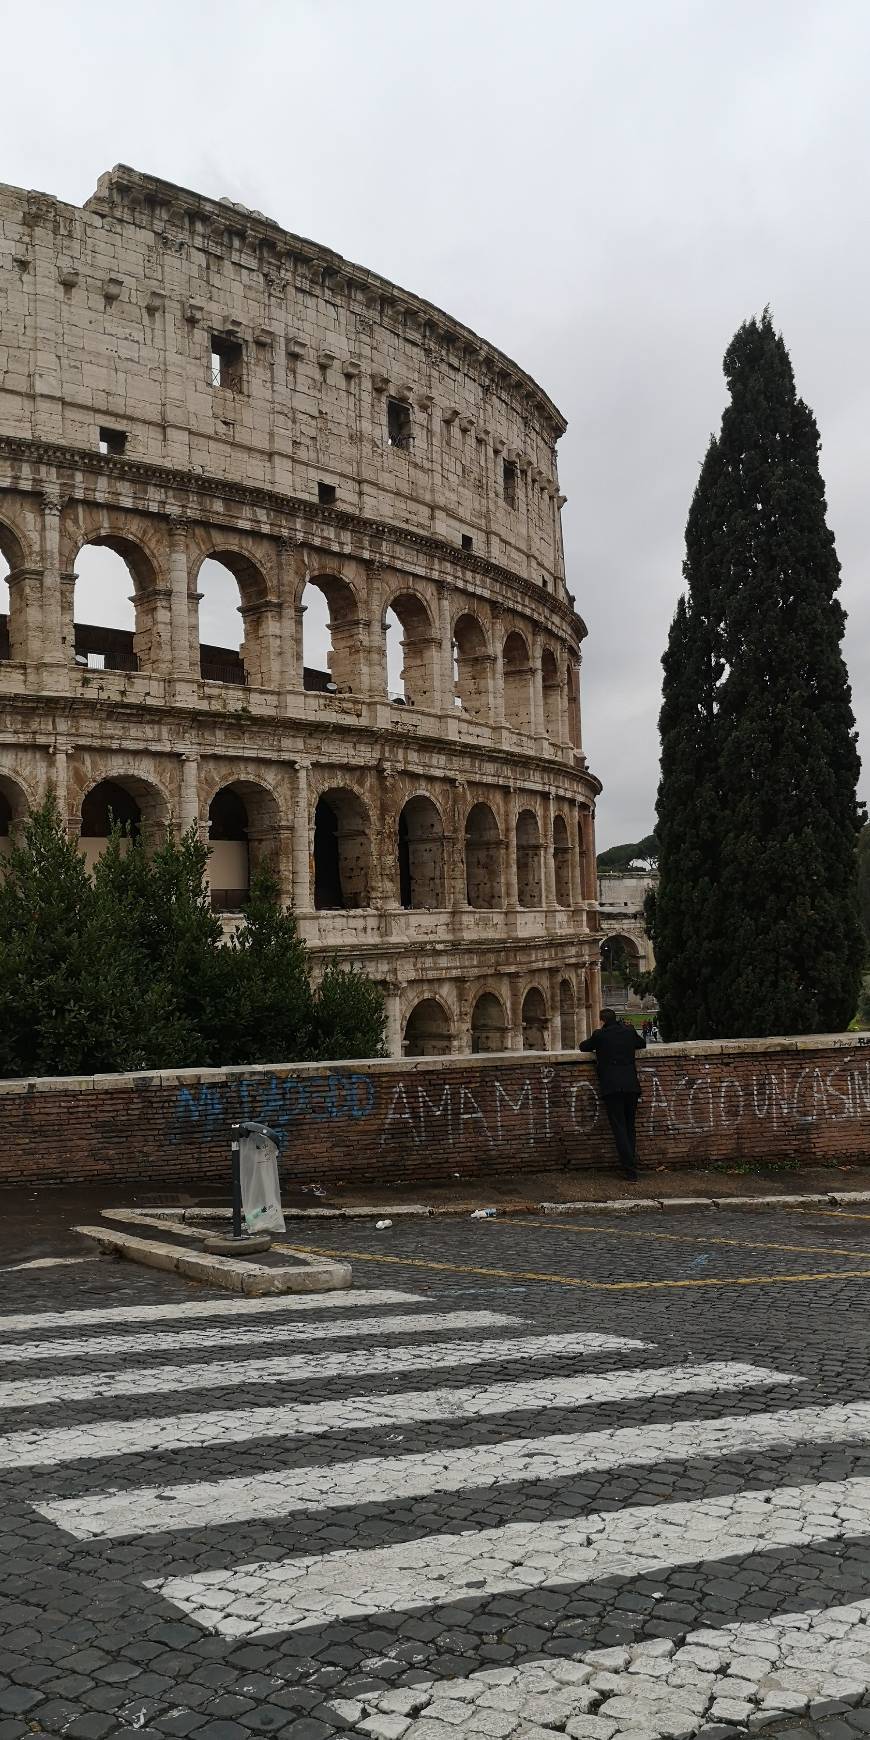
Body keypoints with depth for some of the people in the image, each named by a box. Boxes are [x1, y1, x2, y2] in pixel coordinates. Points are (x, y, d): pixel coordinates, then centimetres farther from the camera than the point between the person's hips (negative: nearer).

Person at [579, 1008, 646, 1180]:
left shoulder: (600, 1035, 0)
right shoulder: (629, 1031, 11)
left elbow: (584, 1047, 15)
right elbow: (642, 1044, 30)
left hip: (611, 1087, -4)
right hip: (631, 1085, 4)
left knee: (619, 1128, -4)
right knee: (630, 1126, 14)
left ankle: (629, 1168, -11)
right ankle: (630, 1164, 14)